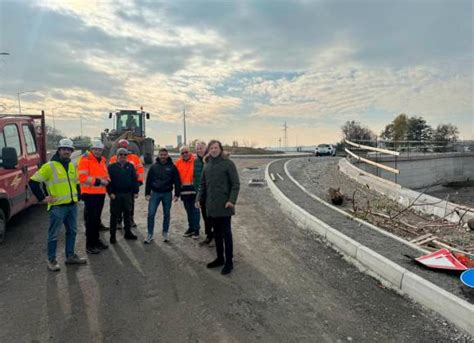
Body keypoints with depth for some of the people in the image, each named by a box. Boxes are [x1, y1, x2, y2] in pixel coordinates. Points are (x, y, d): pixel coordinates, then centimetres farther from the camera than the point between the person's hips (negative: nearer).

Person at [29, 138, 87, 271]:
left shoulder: (72, 166, 11)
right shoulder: (49, 166, -11)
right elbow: (33, 181, -12)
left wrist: (77, 195, 15)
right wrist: (42, 198, -12)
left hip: (72, 205, 7)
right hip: (57, 206, -7)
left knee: (72, 231, 15)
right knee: (53, 235, 3)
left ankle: (70, 256, 27)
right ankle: (51, 260, 16)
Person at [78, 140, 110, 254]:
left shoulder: (102, 160, 14)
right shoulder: (85, 159, -10)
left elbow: (106, 175, 19)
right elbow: (83, 177, -19)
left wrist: (106, 180, -3)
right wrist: (98, 181, -18)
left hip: (101, 193, 7)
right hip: (90, 193, -7)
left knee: (97, 218, 17)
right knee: (91, 219, -3)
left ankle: (96, 240, 30)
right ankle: (89, 245, 5)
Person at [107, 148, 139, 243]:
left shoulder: (130, 166, 7)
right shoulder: (112, 167, 0)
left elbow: (134, 179, 6)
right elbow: (108, 181, -3)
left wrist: (135, 191, 1)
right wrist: (110, 192, -10)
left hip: (128, 194, 3)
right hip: (115, 195, -2)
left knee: (127, 214, 11)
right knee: (114, 215, 3)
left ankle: (128, 232, 23)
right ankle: (112, 235, 11)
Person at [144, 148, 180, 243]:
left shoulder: (172, 167, -1)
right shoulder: (154, 166, 2)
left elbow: (177, 181, 0)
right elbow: (148, 180, 5)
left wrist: (176, 194, -4)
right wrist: (147, 193, 0)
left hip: (167, 194, 0)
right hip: (155, 193, 1)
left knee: (166, 214, 9)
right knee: (151, 214, -2)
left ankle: (165, 233, 24)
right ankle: (150, 234, 10)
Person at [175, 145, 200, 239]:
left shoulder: (195, 160, -8)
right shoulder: (178, 162, 5)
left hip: (194, 189, -4)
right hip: (184, 189, 5)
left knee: (195, 210, 1)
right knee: (188, 210, 16)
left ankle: (196, 229, 11)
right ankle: (191, 228, 29)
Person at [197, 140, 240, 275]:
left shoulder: (228, 163, -8)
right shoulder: (207, 165, 10)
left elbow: (236, 184, -10)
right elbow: (203, 184, 17)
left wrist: (232, 200, -20)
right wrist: (199, 199, 6)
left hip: (224, 205, -6)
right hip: (211, 205, 6)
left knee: (226, 233, 1)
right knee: (216, 233, 15)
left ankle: (229, 262, 12)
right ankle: (220, 258, 29)